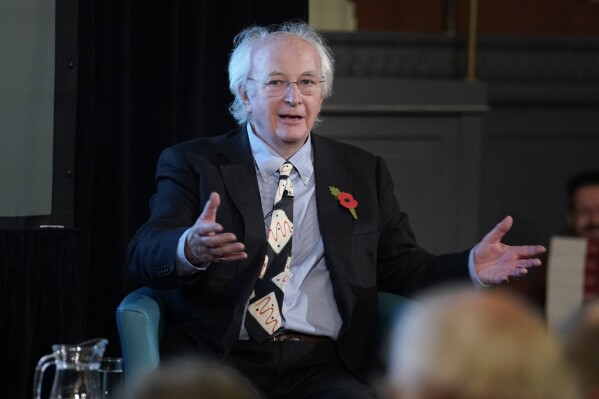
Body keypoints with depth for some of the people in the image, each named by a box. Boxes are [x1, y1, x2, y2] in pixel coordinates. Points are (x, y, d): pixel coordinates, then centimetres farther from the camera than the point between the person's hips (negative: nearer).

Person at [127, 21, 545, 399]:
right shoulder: (193, 164, 9)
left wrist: (472, 267, -3)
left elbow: (401, 267, 18)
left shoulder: (362, 173, 19)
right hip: (222, 359, -2)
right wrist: (190, 248, -30)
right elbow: (146, 253, -5)